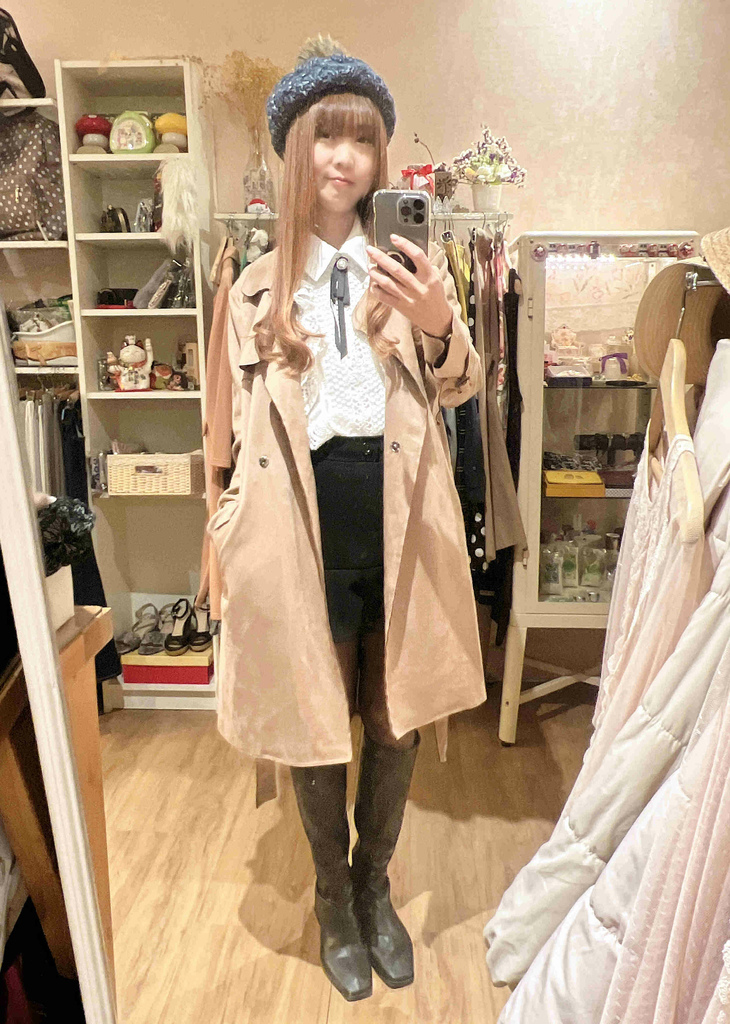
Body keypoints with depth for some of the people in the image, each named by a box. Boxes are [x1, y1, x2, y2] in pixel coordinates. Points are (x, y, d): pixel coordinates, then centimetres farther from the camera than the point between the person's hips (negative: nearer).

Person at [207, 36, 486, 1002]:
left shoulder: (406, 267, 8)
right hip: (303, 524, 0)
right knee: (315, 723, 12)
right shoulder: (259, 286, 8)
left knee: (397, 719, 12)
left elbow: (459, 388, 0)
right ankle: (334, 898, 39)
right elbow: (247, 429, 10)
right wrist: (230, 538, 7)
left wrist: (441, 327, -21)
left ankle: (376, 886, 41)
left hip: (400, 515, 1)